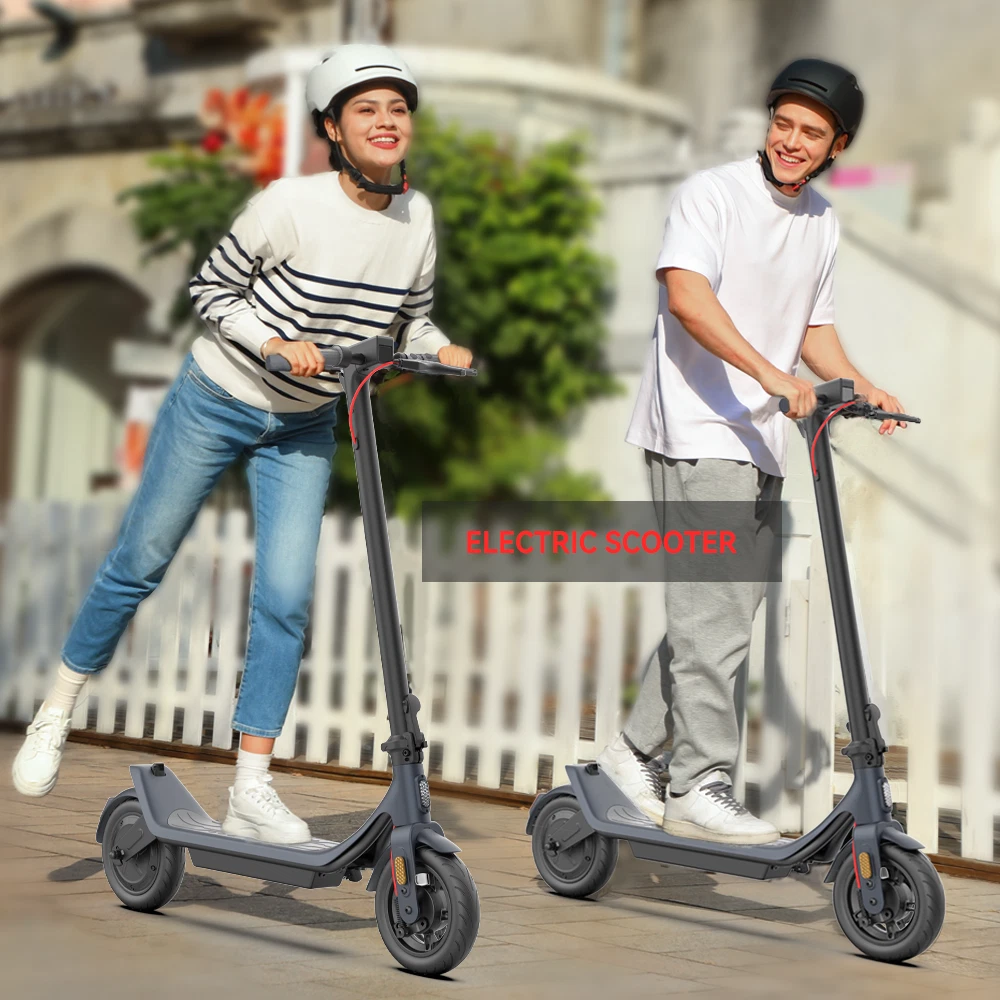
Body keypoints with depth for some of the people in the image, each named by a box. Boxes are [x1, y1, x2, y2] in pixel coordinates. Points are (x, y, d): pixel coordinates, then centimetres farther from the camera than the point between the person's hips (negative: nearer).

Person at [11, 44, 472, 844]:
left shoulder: (416, 217, -6)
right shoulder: (291, 205, -21)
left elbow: (414, 321, 5)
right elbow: (212, 290, -13)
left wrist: (442, 351, -15)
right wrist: (276, 344, -27)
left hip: (304, 429, 4)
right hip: (217, 402, -4)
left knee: (286, 599, -4)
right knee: (140, 565, 4)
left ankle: (252, 791, 3)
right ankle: (56, 716, 25)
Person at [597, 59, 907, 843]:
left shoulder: (824, 224, 15)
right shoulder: (713, 193, -7)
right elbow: (686, 294, -22)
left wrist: (858, 387, 7)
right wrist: (772, 374, -32)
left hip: (760, 443, 8)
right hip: (697, 433, -8)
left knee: (728, 609, 11)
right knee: (715, 613, -10)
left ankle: (636, 754, 22)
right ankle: (702, 788, -4)